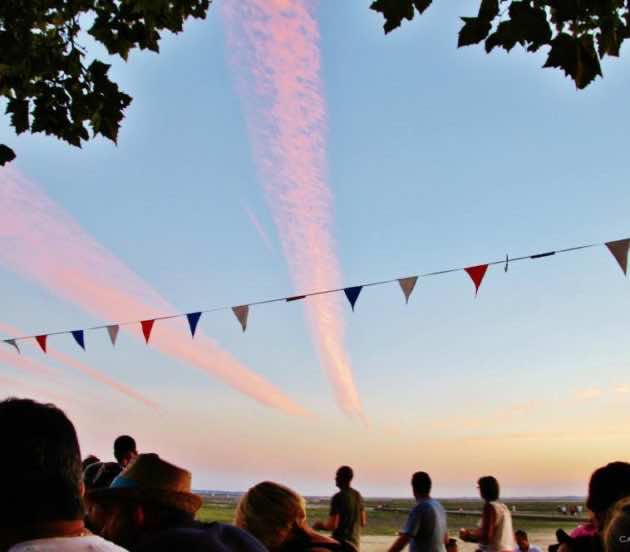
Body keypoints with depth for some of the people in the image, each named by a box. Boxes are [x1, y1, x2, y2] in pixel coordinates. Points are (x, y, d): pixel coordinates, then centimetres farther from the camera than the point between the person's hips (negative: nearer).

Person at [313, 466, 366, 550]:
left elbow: (332, 525, -19)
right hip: (354, 542, 8)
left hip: (340, 542, -8)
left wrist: (319, 525, -1)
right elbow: (363, 522, 15)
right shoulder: (358, 495, 8)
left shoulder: (338, 497, -15)